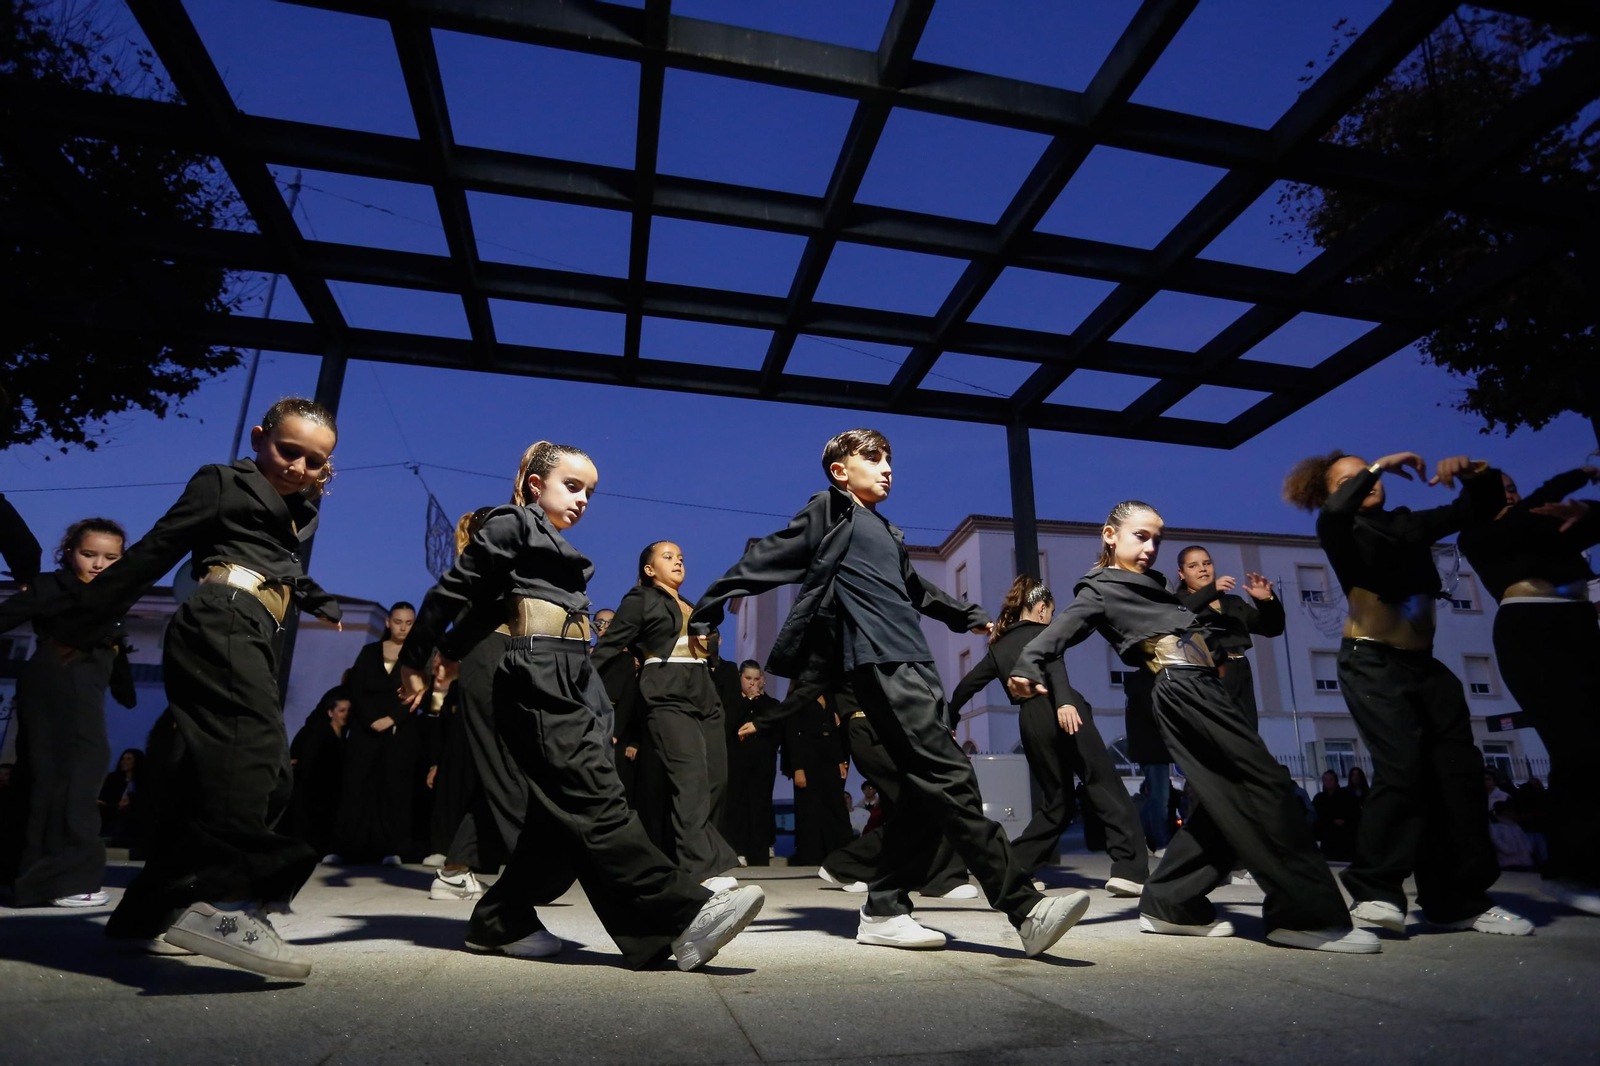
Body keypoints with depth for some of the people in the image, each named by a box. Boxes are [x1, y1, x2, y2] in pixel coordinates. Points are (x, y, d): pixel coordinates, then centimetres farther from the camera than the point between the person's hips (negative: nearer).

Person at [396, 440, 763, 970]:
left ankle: (502, 922, 20)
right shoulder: (512, 524, 4)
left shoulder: (557, 549, 28)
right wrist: (414, 661, 4)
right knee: (598, 803, -16)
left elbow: (483, 606, 30)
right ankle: (682, 917, -24)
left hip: (573, 683, 9)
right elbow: (453, 589, 2)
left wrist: (446, 655, 31)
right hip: (538, 680, -9)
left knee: (563, 816, 6)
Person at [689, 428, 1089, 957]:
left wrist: (969, 617, 55)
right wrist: (704, 616, 1)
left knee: (924, 791, 4)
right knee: (950, 780, -14)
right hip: (880, 663, -9)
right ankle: (1026, 908, -14)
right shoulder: (828, 511, 5)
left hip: (915, 664, 9)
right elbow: (763, 562, 2)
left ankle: (885, 910, 12)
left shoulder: (889, 534, 27)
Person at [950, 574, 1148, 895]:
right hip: (1064, 712, -5)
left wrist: (950, 721, 35)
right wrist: (1065, 700, -31)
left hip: (1031, 722, 5)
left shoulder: (998, 647, 23)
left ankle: (1013, 868, 14)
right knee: (1106, 788, -3)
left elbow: (968, 684, 24)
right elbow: (1054, 664, -14)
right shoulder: (1041, 633, 8)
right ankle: (1129, 870, -16)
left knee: (1056, 802, 17)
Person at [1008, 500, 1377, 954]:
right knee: (1266, 787, -9)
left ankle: (1171, 904, 15)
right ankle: (1307, 914, -4)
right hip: (1184, 689, -9)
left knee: (1225, 801, 8)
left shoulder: (1151, 585, 26)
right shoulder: (1101, 589, -1)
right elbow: (1063, 626, -19)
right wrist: (1028, 665, -34)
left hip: (1198, 687, 9)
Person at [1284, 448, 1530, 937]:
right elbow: (1332, 514, -25)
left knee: (1459, 773, 2)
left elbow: (1479, 508, 17)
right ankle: (1375, 891, -14)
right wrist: (1381, 465, -18)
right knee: (1403, 770, -20)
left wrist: (1477, 475, -4)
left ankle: (1460, 898, 11)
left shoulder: (1411, 523, 14)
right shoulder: (1342, 532, -2)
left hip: (1424, 664, 6)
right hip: (1371, 663, -6)